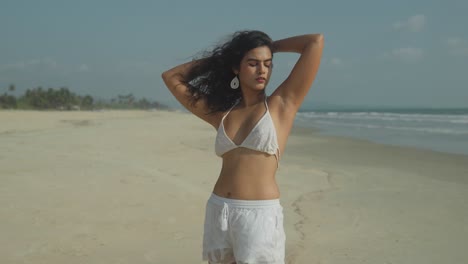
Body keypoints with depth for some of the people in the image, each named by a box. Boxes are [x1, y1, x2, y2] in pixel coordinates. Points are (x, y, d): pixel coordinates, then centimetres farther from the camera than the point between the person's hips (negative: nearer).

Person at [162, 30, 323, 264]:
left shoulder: (282, 104, 1)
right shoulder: (221, 113, 10)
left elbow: (316, 42, -3)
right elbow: (171, 77, 19)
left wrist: (273, 46, 12)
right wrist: (216, 57, 18)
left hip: (260, 215, -4)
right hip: (218, 213, 5)